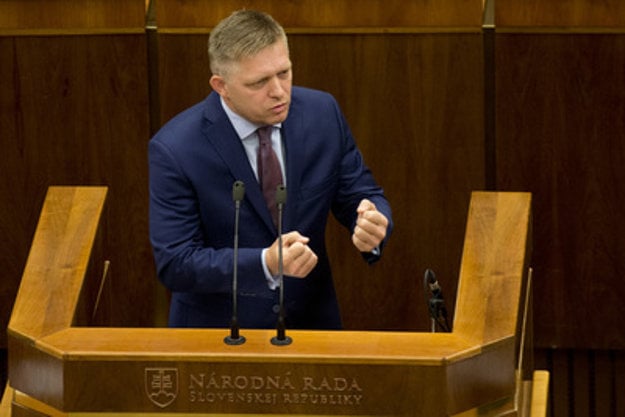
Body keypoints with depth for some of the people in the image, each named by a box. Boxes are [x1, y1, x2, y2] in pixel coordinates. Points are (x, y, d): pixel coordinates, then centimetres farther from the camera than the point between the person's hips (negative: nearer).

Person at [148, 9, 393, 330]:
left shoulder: (322, 114, -4)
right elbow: (174, 264, -14)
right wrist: (266, 264, -28)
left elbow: (362, 197, 5)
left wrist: (373, 225, -18)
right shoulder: (174, 150, -14)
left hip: (309, 323, 5)